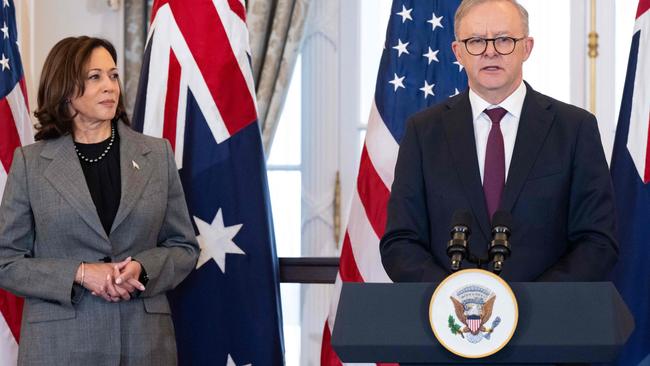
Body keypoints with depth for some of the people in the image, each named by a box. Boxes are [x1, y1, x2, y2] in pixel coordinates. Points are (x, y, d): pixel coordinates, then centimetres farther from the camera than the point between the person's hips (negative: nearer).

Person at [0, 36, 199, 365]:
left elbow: (184, 247, 9)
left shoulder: (157, 154, 6)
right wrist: (79, 274, -14)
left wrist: (142, 269, -11)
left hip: (145, 339, 2)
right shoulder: (30, 162, 1)